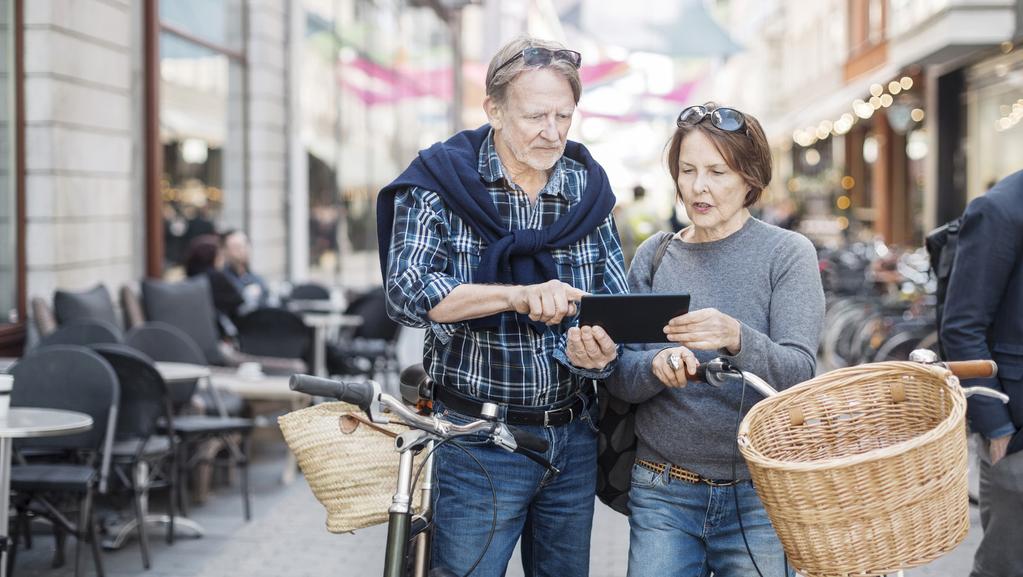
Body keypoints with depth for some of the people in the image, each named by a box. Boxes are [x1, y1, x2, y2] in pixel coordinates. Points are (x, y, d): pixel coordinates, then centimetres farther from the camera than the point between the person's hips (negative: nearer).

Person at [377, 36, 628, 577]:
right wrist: (517, 296, -33)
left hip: (573, 440, 4)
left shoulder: (587, 188, 6)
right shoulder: (440, 181, -6)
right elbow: (407, 292, -19)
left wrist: (600, 349, -19)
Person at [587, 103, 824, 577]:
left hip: (756, 491, -2)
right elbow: (621, 382, 1)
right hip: (663, 494, 2)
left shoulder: (787, 253, -2)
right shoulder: (654, 256, 6)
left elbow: (798, 373, -13)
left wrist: (736, 338, -32)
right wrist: (657, 367, -21)